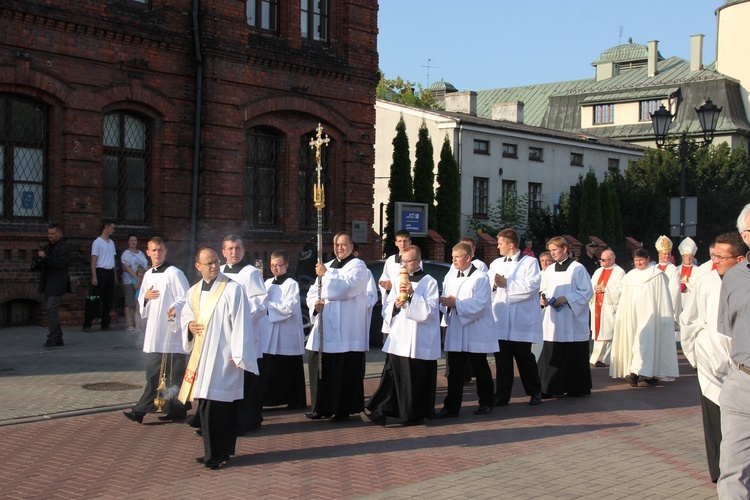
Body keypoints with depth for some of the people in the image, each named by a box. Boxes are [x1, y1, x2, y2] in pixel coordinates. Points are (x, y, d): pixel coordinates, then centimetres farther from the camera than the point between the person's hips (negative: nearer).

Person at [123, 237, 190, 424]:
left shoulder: (174, 273, -7)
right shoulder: (148, 275, 16)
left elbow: (186, 298, -11)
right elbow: (141, 302, 24)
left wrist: (175, 308, -29)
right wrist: (145, 296, 1)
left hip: (172, 329, -7)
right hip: (154, 330, 7)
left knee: (174, 372, -4)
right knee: (153, 372, 10)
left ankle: (176, 408, 4)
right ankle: (143, 410, 15)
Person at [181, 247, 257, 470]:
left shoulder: (233, 289, -9)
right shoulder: (194, 292, 11)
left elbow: (241, 322, -12)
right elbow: (186, 314, 26)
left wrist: (238, 355, -15)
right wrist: (189, 325, 2)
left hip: (223, 357, -6)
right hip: (202, 357, 7)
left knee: (220, 404, -7)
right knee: (206, 405, 10)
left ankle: (219, 453, 3)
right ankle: (214, 452, 21)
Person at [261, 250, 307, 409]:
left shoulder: (291, 284, -6)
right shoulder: (268, 283, 14)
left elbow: (289, 308, -16)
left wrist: (268, 305, -14)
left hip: (286, 336, -6)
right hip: (269, 334, 6)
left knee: (289, 370, 1)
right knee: (269, 370, 5)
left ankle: (295, 400, 9)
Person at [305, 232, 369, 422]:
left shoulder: (358, 266, 0)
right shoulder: (327, 266, 20)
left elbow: (346, 288, -17)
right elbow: (312, 292, 16)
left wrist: (326, 274, -12)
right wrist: (315, 303, -5)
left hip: (346, 331, -6)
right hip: (325, 328, 6)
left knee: (344, 370, -5)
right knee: (319, 366, 4)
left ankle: (342, 409, 3)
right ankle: (322, 407, 15)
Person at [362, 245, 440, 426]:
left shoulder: (429, 282, -2)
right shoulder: (400, 280, 16)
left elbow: (429, 311, -11)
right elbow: (386, 309, 17)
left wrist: (413, 294, -22)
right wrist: (395, 305, -5)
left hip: (419, 341, -5)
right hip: (397, 339, 5)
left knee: (416, 379, 0)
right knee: (391, 375, 3)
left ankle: (415, 415, 11)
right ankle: (380, 412, 8)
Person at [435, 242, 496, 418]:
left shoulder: (480, 278, -11)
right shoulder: (450, 276, 9)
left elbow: (480, 304, -18)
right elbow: (446, 300, 12)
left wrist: (456, 303, -20)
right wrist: (446, 302, -11)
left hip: (475, 332, -5)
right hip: (455, 331, 5)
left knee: (480, 369, 9)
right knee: (454, 370, 4)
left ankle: (486, 403, 24)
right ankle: (451, 407, 7)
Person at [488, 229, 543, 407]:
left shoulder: (529, 262, 1)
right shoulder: (496, 264, 17)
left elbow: (532, 285, -14)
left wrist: (506, 283, -12)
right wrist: (494, 284, -12)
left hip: (521, 321, -4)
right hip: (500, 320, 4)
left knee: (524, 358, 3)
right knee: (501, 358, 4)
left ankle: (535, 392, 19)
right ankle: (502, 395, 11)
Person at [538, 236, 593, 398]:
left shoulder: (577, 269, -4)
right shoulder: (549, 270, 13)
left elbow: (586, 292, -7)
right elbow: (544, 291, 18)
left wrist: (567, 299, -17)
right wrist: (542, 300, -4)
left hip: (573, 321, -5)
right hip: (553, 321, 5)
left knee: (575, 356, 1)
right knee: (552, 355, 0)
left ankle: (576, 388, 12)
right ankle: (551, 388, 3)